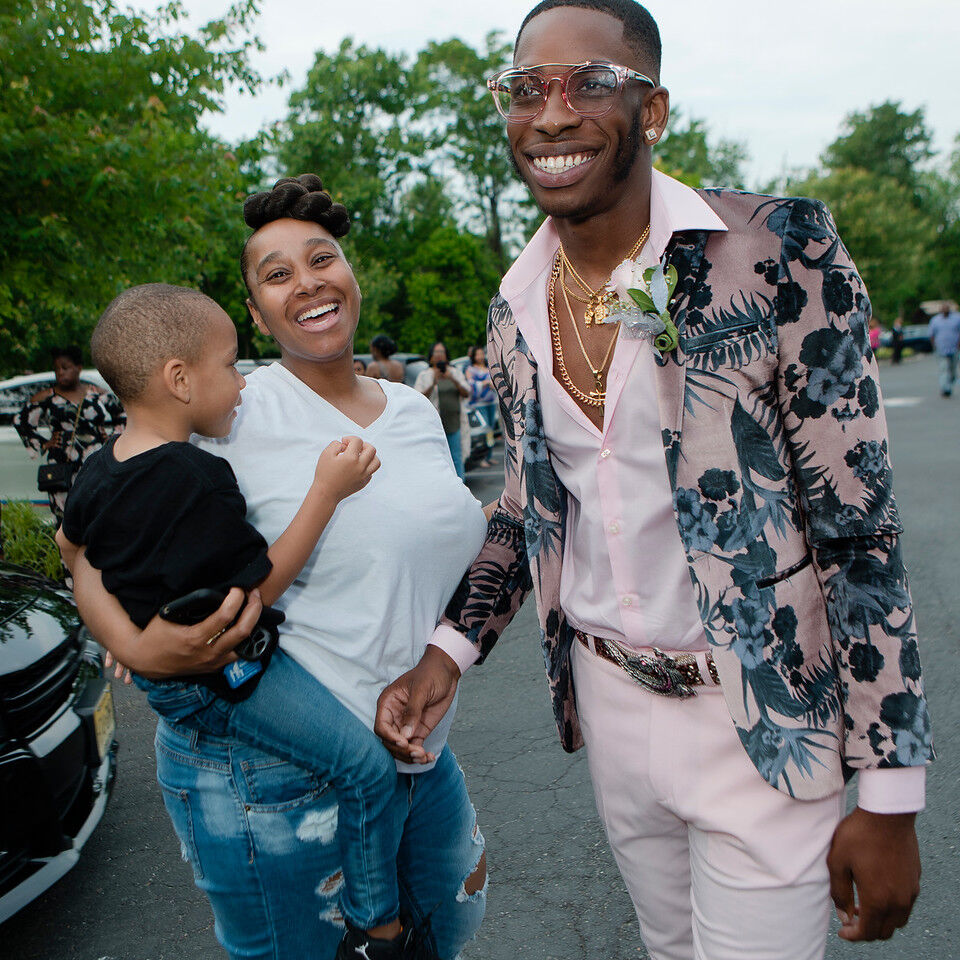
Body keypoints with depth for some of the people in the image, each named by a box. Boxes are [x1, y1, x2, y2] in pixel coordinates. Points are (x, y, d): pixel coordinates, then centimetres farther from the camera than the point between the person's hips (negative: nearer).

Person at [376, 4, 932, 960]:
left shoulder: (779, 251, -16)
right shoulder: (514, 309, 1)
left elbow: (858, 528, -14)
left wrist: (889, 794, -13)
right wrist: (447, 650, 1)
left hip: (760, 714, -4)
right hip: (606, 694, 5)